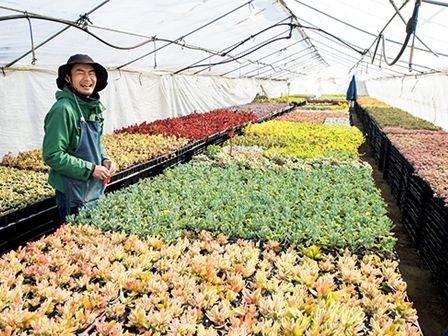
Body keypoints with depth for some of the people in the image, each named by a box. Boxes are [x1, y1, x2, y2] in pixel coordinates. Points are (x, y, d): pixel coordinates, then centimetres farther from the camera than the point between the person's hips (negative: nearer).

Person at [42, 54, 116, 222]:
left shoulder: (94, 107, 6)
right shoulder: (63, 109, -19)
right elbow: (52, 155, -21)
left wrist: (105, 159, 0)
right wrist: (91, 169, -20)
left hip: (97, 190, 8)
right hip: (74, 195, -8)